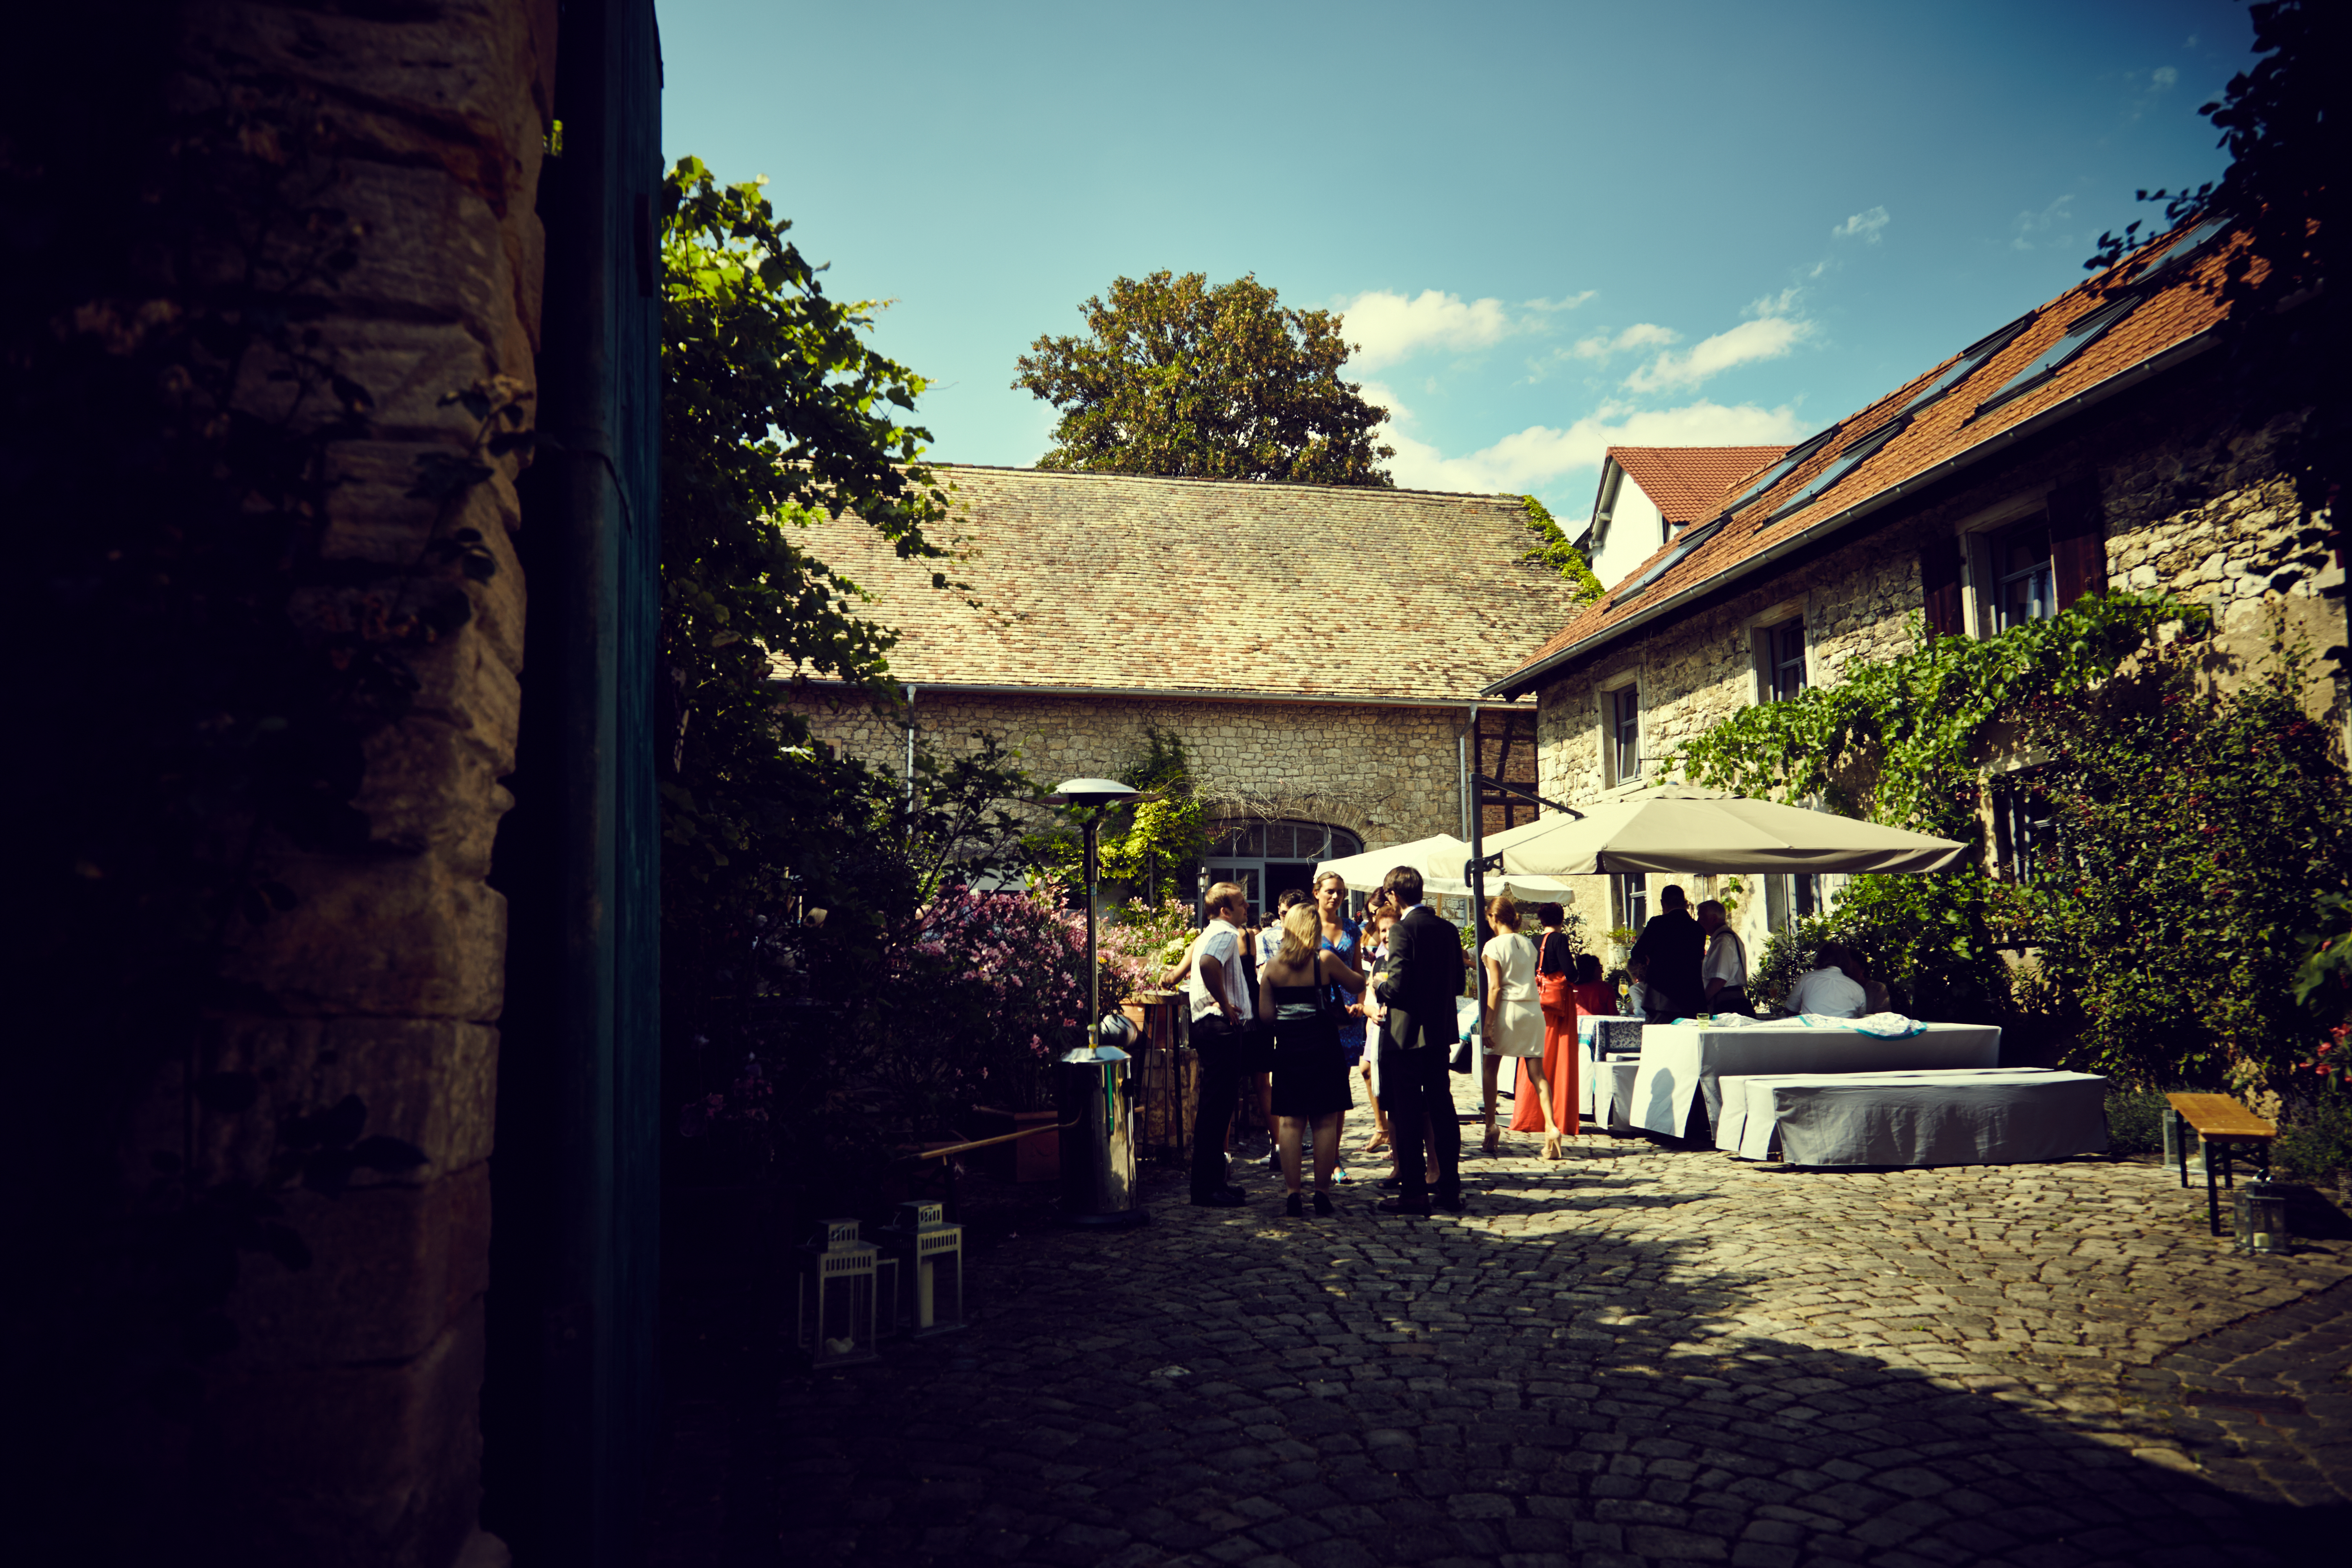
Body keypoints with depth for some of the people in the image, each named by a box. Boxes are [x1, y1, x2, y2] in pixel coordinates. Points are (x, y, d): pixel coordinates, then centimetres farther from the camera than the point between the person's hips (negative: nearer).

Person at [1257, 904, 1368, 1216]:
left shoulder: (1272, 966, 1)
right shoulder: (1325, 959, -6)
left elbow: (1265, 1013, 1)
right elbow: (1358, 982, 7)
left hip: (1288, 1047, 2)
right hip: (1323, 1046, -2)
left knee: (1291, 1123, 6)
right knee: (1325, 1121, 5)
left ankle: (1293, 1193, 6)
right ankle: (1322, 1192, 6)